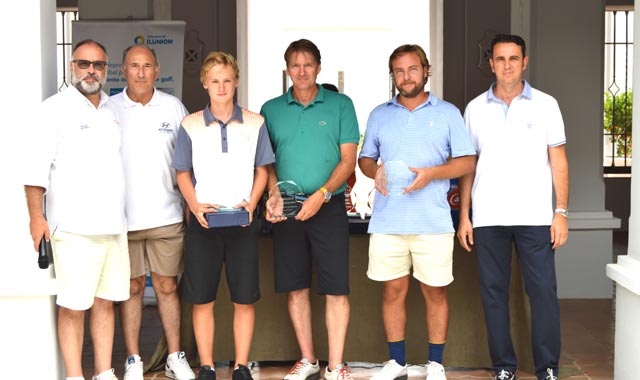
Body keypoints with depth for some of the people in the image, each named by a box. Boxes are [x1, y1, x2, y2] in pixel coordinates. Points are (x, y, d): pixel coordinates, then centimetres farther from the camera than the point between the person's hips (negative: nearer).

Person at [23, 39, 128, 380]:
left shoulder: (113, 111, 15)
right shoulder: (55, 108, -2)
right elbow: (36, 166, -8)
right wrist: (36, 216, -14)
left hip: (113, 224, 5)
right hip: (73, 227, -5)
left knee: (105, 301, 9)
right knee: (72, 306, -2)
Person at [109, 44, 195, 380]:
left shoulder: (173, 107, 5)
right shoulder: (110, 109, 1)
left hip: (166, 215, 1)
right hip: (124, 216, -1)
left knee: (167, 286, 8)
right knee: (132, 288, 7)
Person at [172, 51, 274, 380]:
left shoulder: (254, 123, 4)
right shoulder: (190, 125, 3)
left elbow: (262, 169, 9)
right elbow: (183, 173, 7)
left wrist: (251, 203, -7)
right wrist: (195, 205, -9)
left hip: (242, 221, 0)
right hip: (203, 221, 0)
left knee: (244, 299, 4)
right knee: (202, 300, 4)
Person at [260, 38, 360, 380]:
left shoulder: (340, 105, 2)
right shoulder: (271, 109, 8)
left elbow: (348, 160, -3)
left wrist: (321, 195, -16)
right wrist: (273, 195, -9)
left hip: (328, 207, -2)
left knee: (335, 290, -2)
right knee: (295, 288, 9)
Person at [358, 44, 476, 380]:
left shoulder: (447, 113, 6)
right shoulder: (379, 114, 14)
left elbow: (467, 161, 3)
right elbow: (365, 158, 18)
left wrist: (433, 173, -14)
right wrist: (374, 170, -5)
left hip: (433, 222, -2)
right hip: (387, 222, 2)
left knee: (435, 292, 3)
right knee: (393, 290, 6)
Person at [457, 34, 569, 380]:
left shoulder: (545, 104, 5)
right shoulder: (475, 108, 9)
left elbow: (558, 161, 4)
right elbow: (467, 166, 11)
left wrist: (561, 212, -3)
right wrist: (463, 216, 5)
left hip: (535, 217, -1)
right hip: (488, 218, 2)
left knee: (543, 292, -3)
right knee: (493, 293, 4)